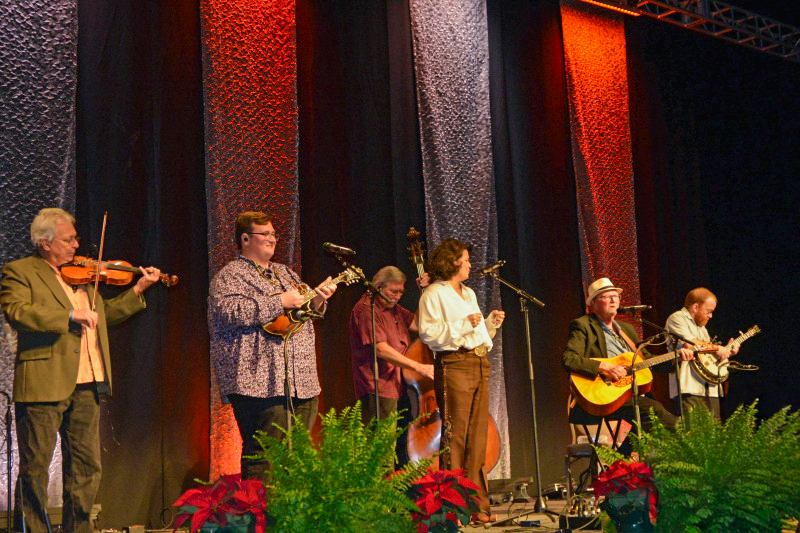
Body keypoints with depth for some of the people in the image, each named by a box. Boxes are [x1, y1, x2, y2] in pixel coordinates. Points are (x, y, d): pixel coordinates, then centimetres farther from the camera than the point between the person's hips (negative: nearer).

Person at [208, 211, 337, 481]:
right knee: (264, 459, -11)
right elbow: (230, 312, -19)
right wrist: (280, 302, -17)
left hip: (301, 380, 8)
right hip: (260, 382, -8)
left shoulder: (285, 273, 23)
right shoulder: (229, 276, -1)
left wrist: (317, 300, 8)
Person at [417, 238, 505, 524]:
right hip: (453, 364, -8)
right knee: (455, 436, -9)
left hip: (480, 364, 8)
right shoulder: (434, 294, -1)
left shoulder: (469, 294, 25)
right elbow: (428, 333, -13)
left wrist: (491, 322, 13)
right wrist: (463, 325, -16)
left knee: (478, 436, 7)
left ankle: (478, 504, 12)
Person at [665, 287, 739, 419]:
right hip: (690, 388, -9)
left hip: (710, 390, 9)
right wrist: (716, 348, -10)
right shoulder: (677, 318, -2)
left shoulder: (701, 327, 28)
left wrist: (726, 351, 18)